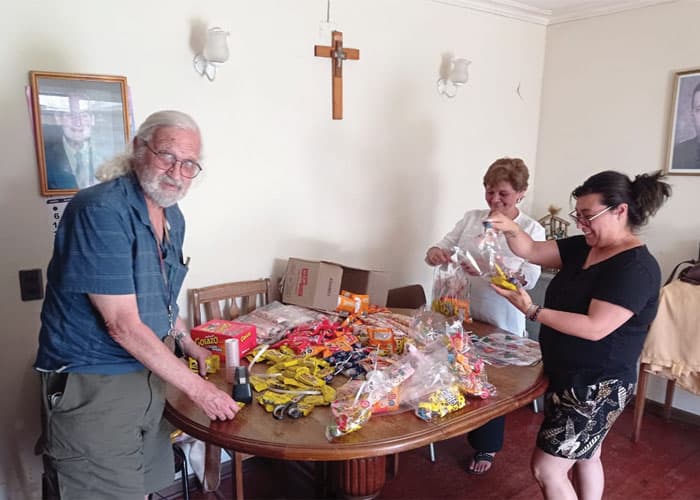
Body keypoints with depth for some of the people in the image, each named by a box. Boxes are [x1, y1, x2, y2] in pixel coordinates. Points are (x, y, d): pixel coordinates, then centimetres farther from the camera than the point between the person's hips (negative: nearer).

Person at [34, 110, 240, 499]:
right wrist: (198, 388, -19)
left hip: (148, 375, 8)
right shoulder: (101, 211, -22)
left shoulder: (173, 217, 5)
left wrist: (190, 345, 12)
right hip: (92, 385, -7)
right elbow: (123, 325, -25)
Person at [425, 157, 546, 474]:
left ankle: (486, 447, 34)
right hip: (462, 315, 3)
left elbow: (530, 278, -16)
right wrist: (435, 253, -24)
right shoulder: (471, 218, 4)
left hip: (501, 325, -3)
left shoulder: (532, 230, -6)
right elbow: (443, 247, 1)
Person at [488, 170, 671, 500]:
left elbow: (595, 328, -29)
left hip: (597, 388, -9)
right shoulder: (583, 248, 3)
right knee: (585, 458, 25)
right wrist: (511, 229, -20)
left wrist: (531, 311, -30)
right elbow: (532, 251, 0)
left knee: (546, 469, -2)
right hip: (571, 378, 9)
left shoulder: (636, 268, -22)